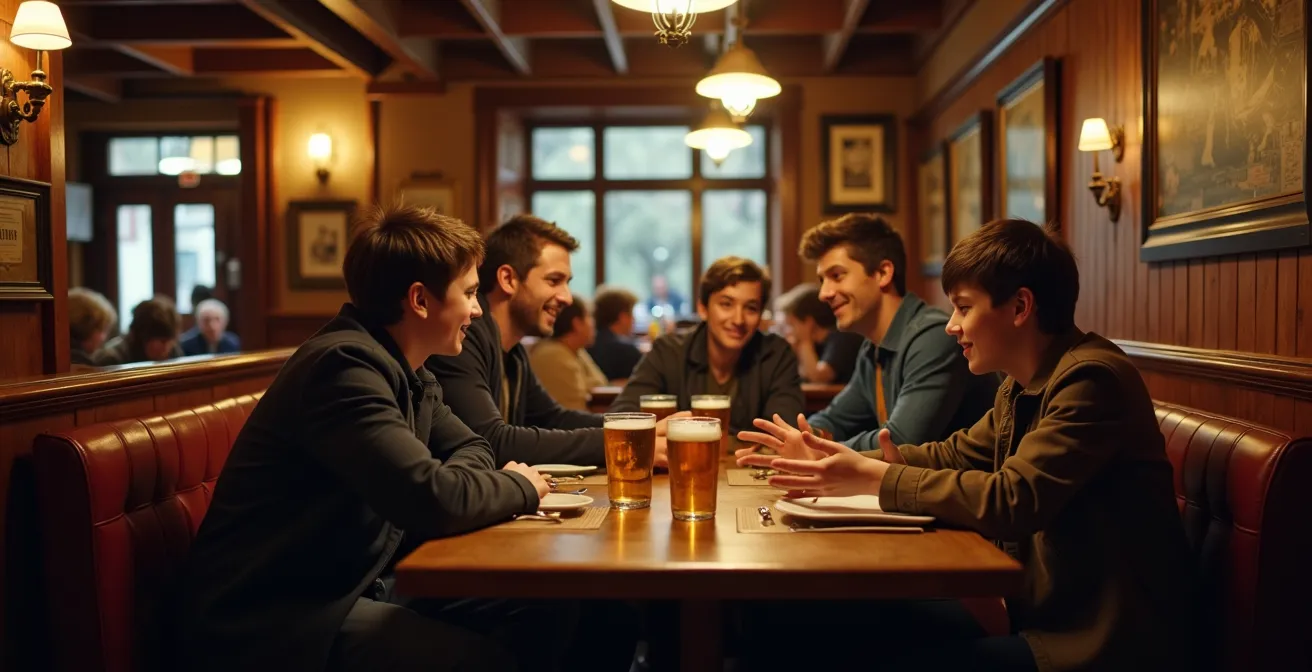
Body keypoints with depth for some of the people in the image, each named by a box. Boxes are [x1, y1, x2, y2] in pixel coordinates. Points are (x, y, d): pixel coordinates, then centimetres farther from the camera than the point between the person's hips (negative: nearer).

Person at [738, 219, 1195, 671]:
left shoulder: (1090, 378, -20)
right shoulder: (1023, 384, 9)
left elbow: (1011, 499, -28)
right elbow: (955, 454, 14)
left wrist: (875, 478, -21)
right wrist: (834, 462, 1)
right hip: (1045, 611, 8)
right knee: (859, 630, -1)